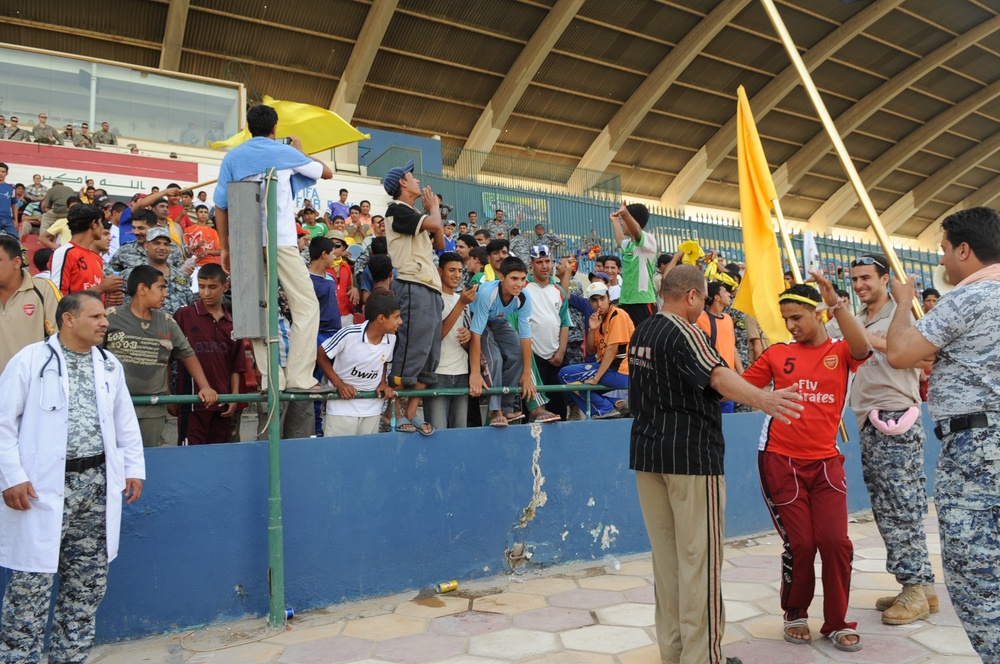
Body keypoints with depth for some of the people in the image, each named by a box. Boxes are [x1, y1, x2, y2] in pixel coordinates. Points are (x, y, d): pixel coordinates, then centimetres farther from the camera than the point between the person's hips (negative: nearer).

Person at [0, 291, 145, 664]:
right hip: (45, 487, -5)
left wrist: (133, 469, 11)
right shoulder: (31, 360, -4)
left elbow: (126, 423, 17)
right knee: (32, 582, -1)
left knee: (88, 584, 11)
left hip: (98, 486, 5)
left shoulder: (109, 365, 12)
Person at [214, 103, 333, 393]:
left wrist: (225, 247, 14)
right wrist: (300, 152, 33)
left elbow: (220, 206, 8)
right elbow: (327, 172, 18)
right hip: (281, 241, -4)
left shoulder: (232, 157, 12)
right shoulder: (286, 152, 6)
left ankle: (272, 380, 2)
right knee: (306, 306, 0)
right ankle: (299, 377, -9)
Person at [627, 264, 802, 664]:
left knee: (665, 554, 12)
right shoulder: (683, 332, -12)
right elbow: (717, 375, -31)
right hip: (690, 454, -8)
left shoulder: (641, 333, 12)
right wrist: (762, 399, -45)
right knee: (698, 557, -1)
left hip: (647, 452, 8)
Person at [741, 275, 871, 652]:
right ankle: (795, 614, 24)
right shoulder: (777, 354, 5)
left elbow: (862, 348, -22)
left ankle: (837, 623, 17)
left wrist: (836, 305, -31)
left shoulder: (840, 352, 2)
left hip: (826, 462, 1)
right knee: (799, 544, 1)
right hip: (781, 461, 0)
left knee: (835, 541, -4)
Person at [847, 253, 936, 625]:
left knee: (901, 508, -4)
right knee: (886, 509, 10)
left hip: (896, 422, -8)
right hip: (869, 424, 8)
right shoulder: (857, 322, 16)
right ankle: (918, 584, 20)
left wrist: (879, 343, -28)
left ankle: (916, 588, 6)